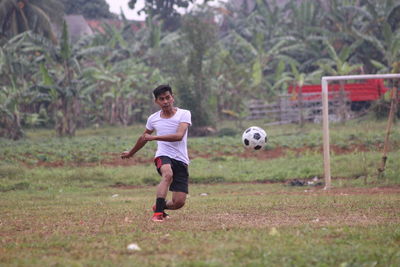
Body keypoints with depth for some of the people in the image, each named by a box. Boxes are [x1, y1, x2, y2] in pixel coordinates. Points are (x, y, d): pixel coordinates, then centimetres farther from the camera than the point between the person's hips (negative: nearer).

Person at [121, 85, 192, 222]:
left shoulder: (184, 114, -2)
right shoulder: (153, 119, 9)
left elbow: (179, 136, -18)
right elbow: (144, 138, 28)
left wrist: (154, 137, -21)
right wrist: (130, 153, 42)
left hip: (181, 160, 0)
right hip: (163, 156, 0)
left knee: (179, 202, -8)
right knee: (168, 174, -37)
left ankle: (159, 206, 25)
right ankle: (157, 213, -37)